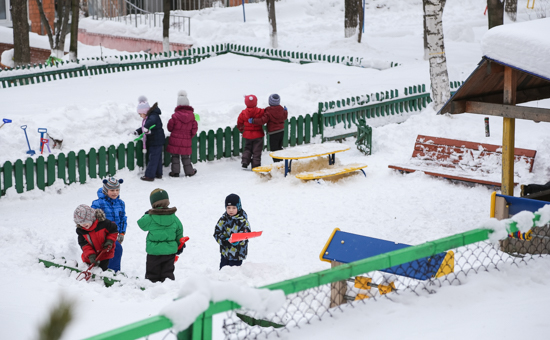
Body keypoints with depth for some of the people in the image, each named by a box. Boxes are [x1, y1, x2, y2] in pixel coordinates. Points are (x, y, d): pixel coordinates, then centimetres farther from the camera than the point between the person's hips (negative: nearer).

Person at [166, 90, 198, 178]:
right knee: (185, 156, 14)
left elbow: (170, 128, -4)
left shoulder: (175, 115, -13)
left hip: (175, 139, -2)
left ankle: (175, 172, 10)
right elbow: (194, 129, 2)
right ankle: (189, 171, 22)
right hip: (186, 141, 3)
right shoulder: (192, 115, -4)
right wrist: (190, 136, 19)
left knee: (175, 156, 9)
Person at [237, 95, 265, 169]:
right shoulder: (260, 112, -13)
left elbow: (239, 123, 3)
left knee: (247, 148, 19)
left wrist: (241, 129, 22)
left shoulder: (243, 113, -7)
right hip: (258, 135, -2)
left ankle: (245, 162, 7)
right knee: (257, 151, 5)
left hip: (247, 135, 2)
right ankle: (255, 165, 5)